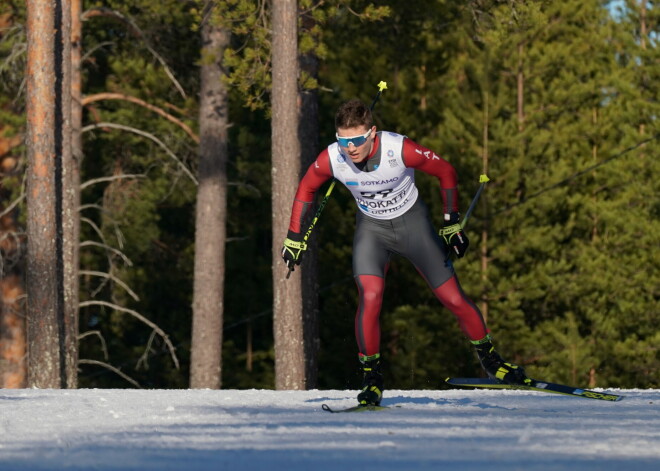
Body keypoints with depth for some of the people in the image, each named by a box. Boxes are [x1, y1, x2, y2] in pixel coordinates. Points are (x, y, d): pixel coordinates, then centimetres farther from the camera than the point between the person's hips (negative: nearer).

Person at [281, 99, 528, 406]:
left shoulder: (400, 149, -30)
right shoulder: (331, 160, -23)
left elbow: (446, 172, -13)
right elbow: (306, 189, -1)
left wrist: (452, 223, -7)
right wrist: (294, 237, 2)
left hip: (412, 222, -1)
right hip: (371, 228, 1)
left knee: (453, 299, 0)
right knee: (370, 296, -23)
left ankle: (489, 358, 25)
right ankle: (371, 378, -7)